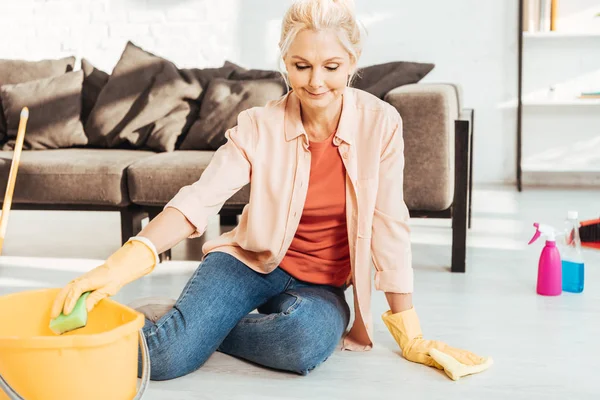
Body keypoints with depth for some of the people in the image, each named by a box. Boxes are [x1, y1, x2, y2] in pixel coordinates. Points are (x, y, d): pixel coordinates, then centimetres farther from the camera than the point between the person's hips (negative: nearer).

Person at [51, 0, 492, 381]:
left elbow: (389, 224, -10)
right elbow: (200, 199, -24)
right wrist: (122, 263, -42)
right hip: (251, 263, -1)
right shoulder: (260, 127, -12)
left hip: (321, 285, 2)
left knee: (307, 340, -35)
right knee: (167, 355, -27)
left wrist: (411, 335, -9)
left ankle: (206, 325, -7)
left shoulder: (380, 122, -12)